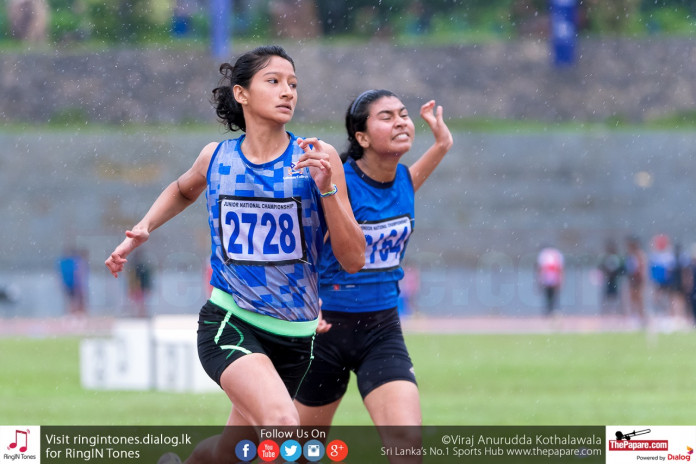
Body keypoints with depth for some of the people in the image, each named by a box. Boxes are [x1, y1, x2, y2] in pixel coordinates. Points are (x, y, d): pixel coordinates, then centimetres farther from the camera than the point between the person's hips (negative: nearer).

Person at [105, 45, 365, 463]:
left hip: (295, 335, 2)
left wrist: (327, 188, -21)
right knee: (281, 424, -30)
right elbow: (184, 191, 26)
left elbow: (354, 260, -10)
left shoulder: (316, 158, -6)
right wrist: (143, 229, 12)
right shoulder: (216, 158, 0)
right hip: (229, 322, -2)